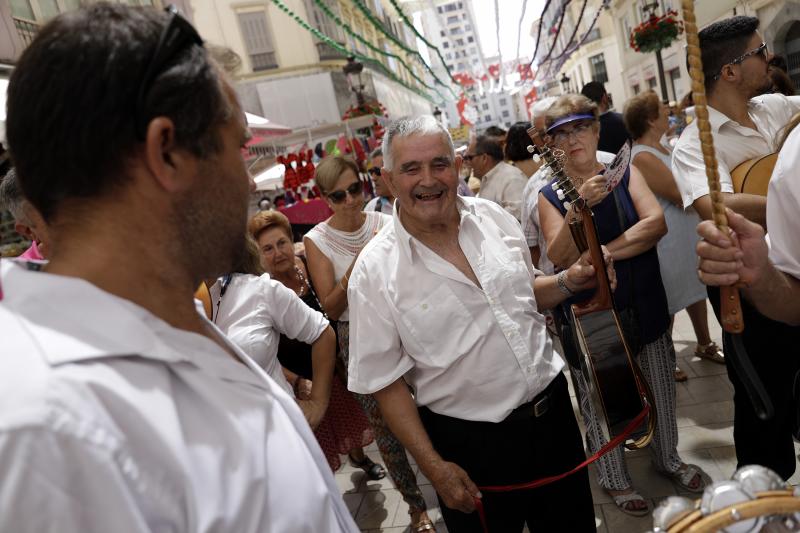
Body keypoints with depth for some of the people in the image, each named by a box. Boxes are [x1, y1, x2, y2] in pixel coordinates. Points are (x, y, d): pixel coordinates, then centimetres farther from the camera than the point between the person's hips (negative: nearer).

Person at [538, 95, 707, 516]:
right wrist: (578, 206, -32)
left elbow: (657, 223, -15)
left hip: (644, 304, 3)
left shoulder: (625, 173, -1)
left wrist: (602, 253, -21)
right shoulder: (550, 196, -7)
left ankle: (667, 457, 45)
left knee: (658, 390, 19)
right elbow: (560, 258, -19)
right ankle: (615, 479, 33)